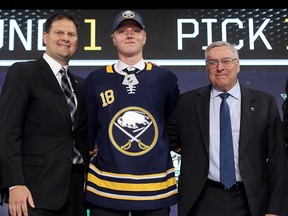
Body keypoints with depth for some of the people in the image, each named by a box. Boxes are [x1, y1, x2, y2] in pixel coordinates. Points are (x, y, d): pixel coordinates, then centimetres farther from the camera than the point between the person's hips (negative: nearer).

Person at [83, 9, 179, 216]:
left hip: (155, 185, 1)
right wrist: (86, 168, 11)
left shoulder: (165, 78, 2)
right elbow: (88, 131, 8)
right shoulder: (95, 80, 1)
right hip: (105, 186, 0)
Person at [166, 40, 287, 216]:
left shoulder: (265, 102, 0)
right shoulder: (188, 102, 0)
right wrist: (191, 154, 1)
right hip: (203, 201, 0)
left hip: (250, 202, 0)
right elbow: (169, 137, 14)